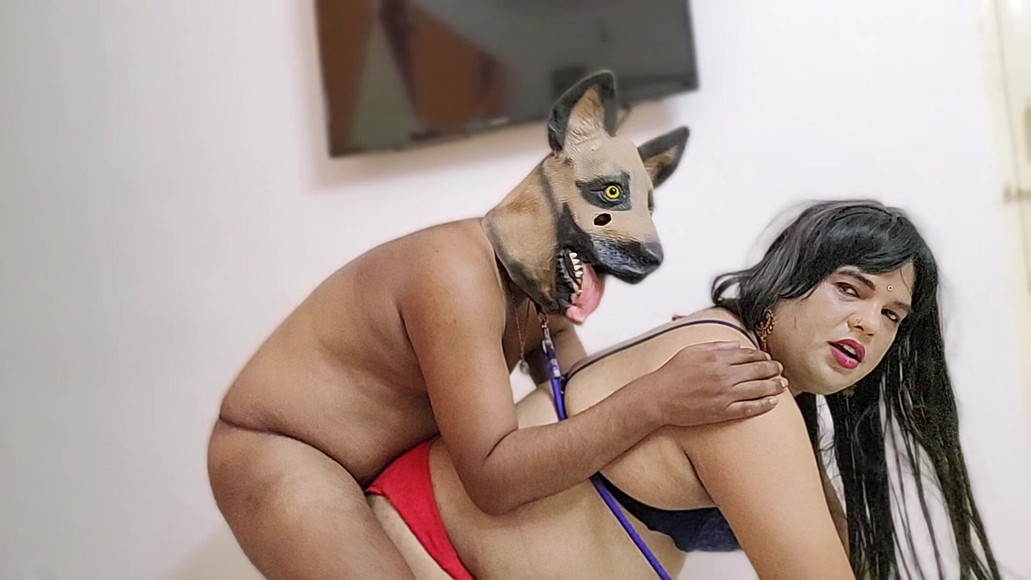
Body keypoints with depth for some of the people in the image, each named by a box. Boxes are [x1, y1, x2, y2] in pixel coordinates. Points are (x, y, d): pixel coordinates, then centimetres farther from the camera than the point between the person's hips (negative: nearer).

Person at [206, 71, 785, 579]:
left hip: (384, 464, 9)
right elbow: (494, 477, -34)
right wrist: (654, 401, -40)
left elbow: (586, 410, -3)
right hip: (273, 451, -9)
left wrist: (667, 366, -19)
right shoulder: (458, 272, -31)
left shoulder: (545, 288, -2)